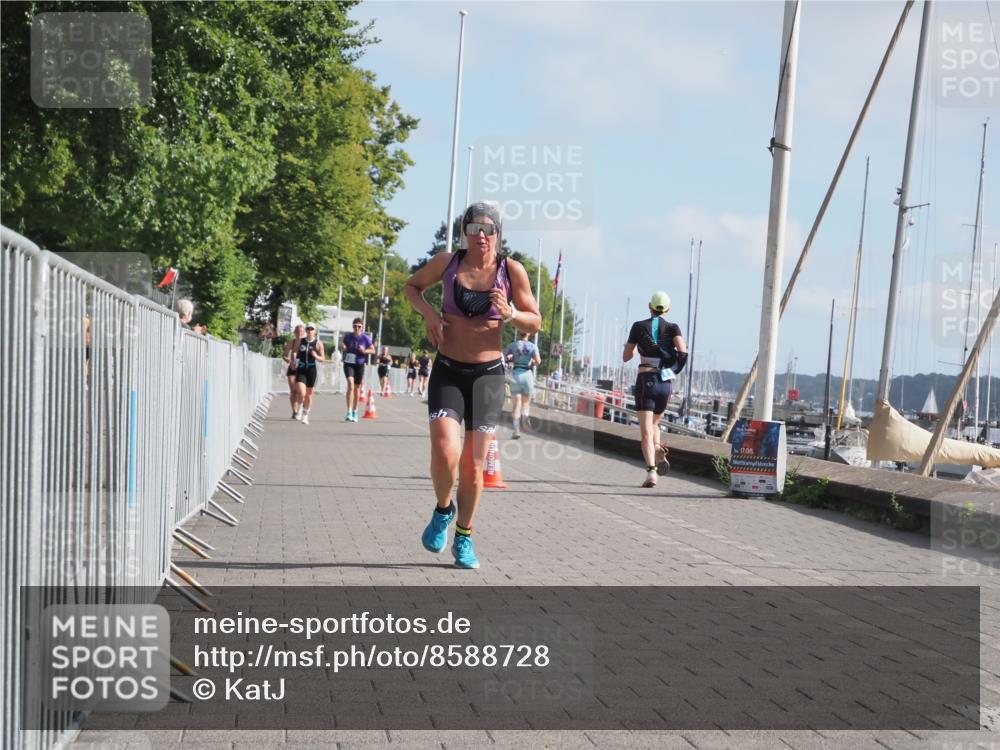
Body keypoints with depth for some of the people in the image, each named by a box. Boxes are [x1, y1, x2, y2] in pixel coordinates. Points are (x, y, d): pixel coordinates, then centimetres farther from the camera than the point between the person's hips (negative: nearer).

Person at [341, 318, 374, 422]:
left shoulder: (365, 338, -4)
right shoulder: (347, 336, -1)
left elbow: (373, 350, 2)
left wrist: (365, 351, -17)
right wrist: (343, 348, -10)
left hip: (360, 364, 1)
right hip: (348, 363, -1)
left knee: (357, 388, 11)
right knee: (350, 384, -20)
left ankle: (355, 412, 27)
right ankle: (349, 412, -25)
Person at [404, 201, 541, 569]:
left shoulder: (512, 270, -5)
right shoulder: (447, 262, -3)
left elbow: (535, 322, 2)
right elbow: (412, 286, 15)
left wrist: (509, 314, -19)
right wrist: (429, 313, -5)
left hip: (488, 373, 0)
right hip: (447, 371, 0)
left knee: (473, 464, 4)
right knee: (445, 452, -19)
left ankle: (463, 539, 24)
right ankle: (443, 509, 13)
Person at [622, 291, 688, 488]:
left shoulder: (639, 326, 3)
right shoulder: (673, 328, 5)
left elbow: (625, 357, 6)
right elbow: (683, 351, -12)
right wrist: (677, 368, 7)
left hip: (645, 381, -3)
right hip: (665, 383, 3)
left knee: (646, 431, -7)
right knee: (654, 424, 26)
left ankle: (651, 472, -25)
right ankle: (659, 452, -3)